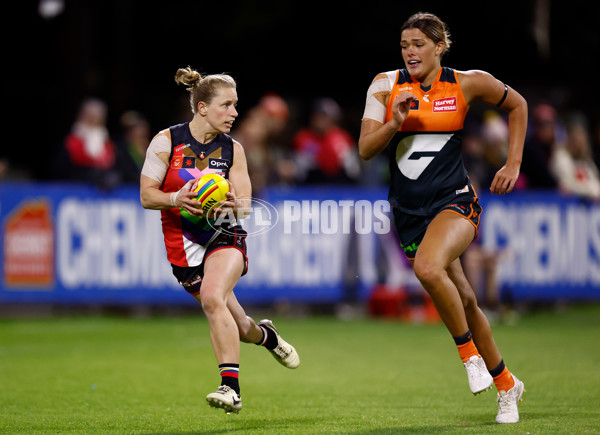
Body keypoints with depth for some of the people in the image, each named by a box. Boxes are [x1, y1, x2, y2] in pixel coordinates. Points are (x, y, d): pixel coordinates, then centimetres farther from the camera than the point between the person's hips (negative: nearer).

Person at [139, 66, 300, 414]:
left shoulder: (232, 149, 1)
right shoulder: (167, 141, -5)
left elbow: (245, 204, 0)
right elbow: (147, 195, -5)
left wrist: (234, 204, -25)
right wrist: (177, 199, -25)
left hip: (225, 236, -1)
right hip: (183, 245, 1)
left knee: (212, 297, -31)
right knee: (237, 327, 6)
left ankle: (231, 388, -34)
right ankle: (265, 335, 44)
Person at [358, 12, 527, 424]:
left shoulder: (467, 83, -3)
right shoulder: (386, 85, 0)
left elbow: (517, 105, 14)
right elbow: (365, 149, -4)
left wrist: (513, 165, 8)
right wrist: (395, 122, -22)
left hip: (454, 201, -3)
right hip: (409, 212, 3)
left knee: (428, 267, -33)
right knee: (463, 300, 10)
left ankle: (470, 353, -12)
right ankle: (506, 384, 27)